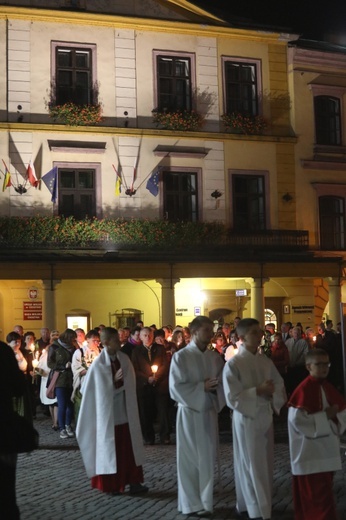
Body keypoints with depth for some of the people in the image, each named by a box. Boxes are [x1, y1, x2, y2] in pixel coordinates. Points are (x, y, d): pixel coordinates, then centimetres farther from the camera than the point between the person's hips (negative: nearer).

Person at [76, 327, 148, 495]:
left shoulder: (124, 359, 1)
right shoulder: (98, 364, -12)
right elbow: (96, 391, -9)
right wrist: (114, 380, -18)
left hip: (125, 411, 4)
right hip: (108, 412, -4)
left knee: (129, 448, 5)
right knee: (109, 448, 4)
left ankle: (133, 481, 11)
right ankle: (110, 484, 15)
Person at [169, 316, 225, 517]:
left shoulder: (215, 357, 6)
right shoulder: (181, 356, -9)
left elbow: (222, 384, 6)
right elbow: (176, 387, -14)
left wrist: (215, 387, -16)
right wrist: (202, 387, -18)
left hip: (209, 412, 5)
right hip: (190, 413, -4)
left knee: (207, 459, 10)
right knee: (190, 459, 4)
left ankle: (205, 502, 22)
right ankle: (191, 503, 15)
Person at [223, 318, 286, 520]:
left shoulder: (265, 361, 5)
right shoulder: (233, 364, -13)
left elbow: (280, 385, 11)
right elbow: (232, 398, -16)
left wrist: (272, 391, -11)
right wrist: (258, 391, -22)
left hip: (266, 416, 6)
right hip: (246, 419, -6)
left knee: (265, 463, 15)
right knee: (252, 465, 0)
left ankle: (264, 503, 31)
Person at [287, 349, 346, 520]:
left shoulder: (329, 388, 9)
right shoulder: (303, 390, -15)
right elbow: (297, 420, -21)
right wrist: (325, 416, -19)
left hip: (327, 449, 8)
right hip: (310, 452, -8)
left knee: (324, 491, 15)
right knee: (318, 495, -7)